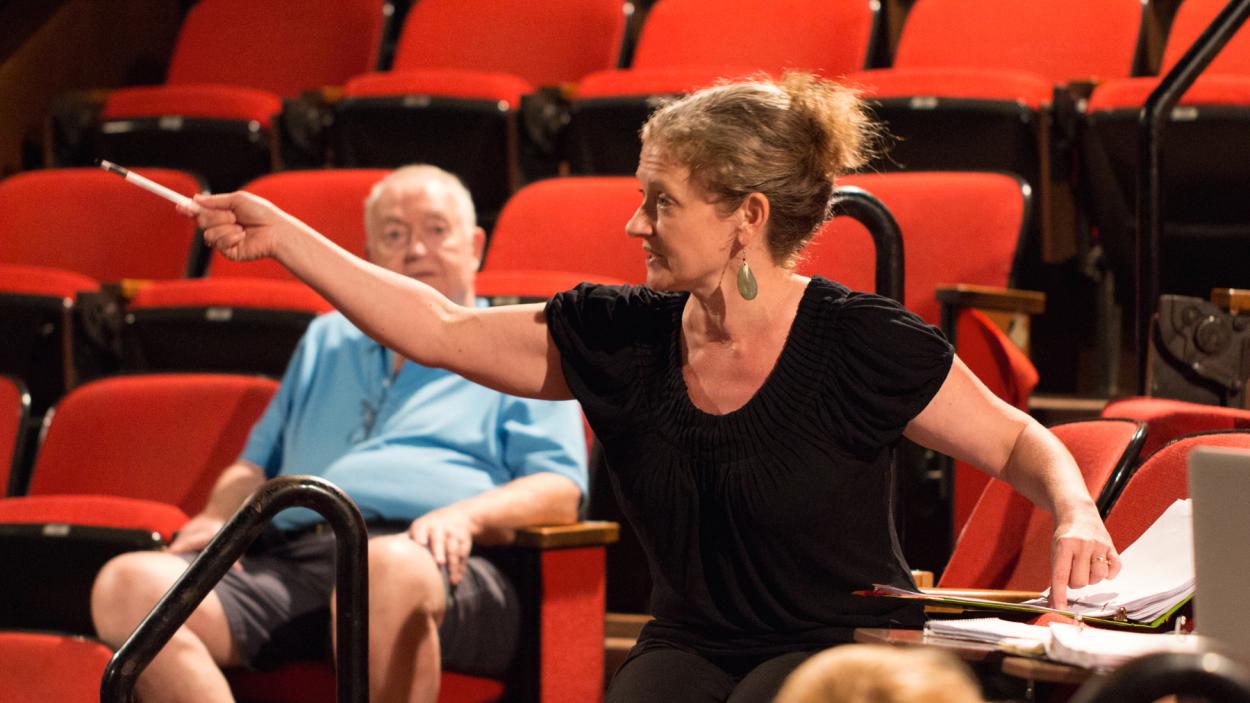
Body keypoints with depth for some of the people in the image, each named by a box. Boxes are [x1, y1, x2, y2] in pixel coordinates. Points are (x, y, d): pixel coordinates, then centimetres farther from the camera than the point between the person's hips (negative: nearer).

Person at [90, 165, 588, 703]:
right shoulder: (327, 342, 37)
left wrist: (466, 515, -13)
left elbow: (559, 491, 7)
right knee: (126, 585, -25)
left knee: (389, 569, -44)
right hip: (290, 560, 5)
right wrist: (217, 518, 12)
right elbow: (256, 464, 36)